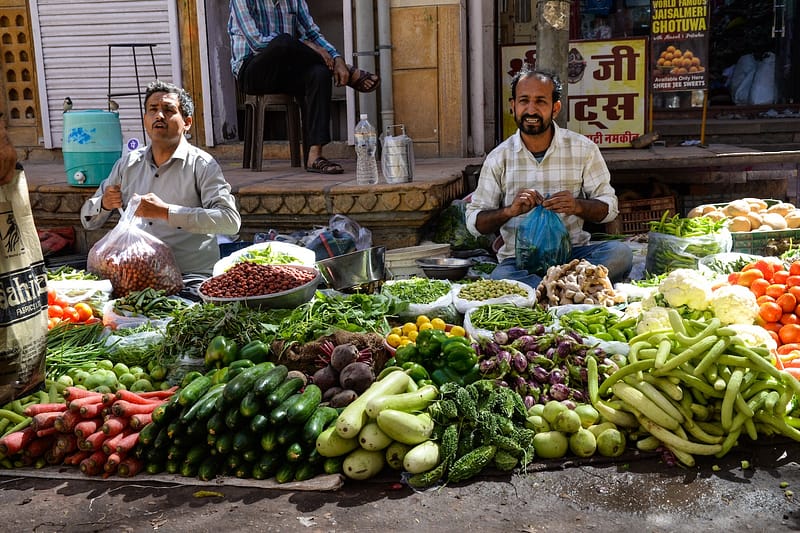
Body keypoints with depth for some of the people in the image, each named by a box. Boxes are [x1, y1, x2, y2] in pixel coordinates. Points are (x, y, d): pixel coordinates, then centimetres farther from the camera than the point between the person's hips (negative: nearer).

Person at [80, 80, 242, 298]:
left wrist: (166, 212, -20)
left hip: (189, 277, -4)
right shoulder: (127, 163, 14)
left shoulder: (202, 164, -2)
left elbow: (231, 221, -17)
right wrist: (104, 204, -2)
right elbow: (88, 220, 22)